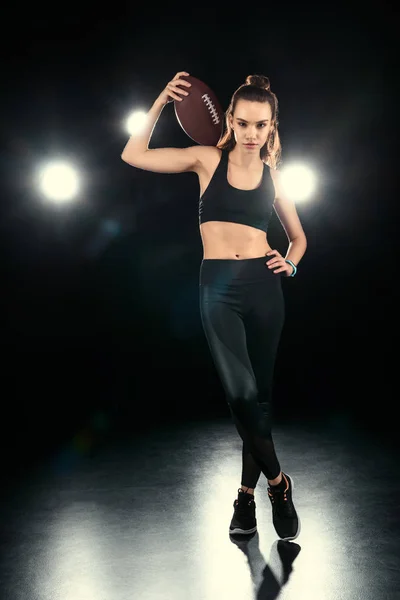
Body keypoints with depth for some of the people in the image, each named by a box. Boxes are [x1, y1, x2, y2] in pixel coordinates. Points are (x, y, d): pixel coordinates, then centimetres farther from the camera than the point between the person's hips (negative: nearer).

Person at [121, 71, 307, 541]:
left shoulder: (273, 175, 9)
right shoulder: (208, 160, 4)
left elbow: (298, 237, 20)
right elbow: (134, 155, -1)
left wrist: (290, 262, 0)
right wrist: (161, 103, -6)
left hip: (264, 286, 2)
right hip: (218, 287, -2)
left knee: (259, 391, 7)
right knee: (240, 391, -11)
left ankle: (247, 493, 24)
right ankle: (277, 481, 13)